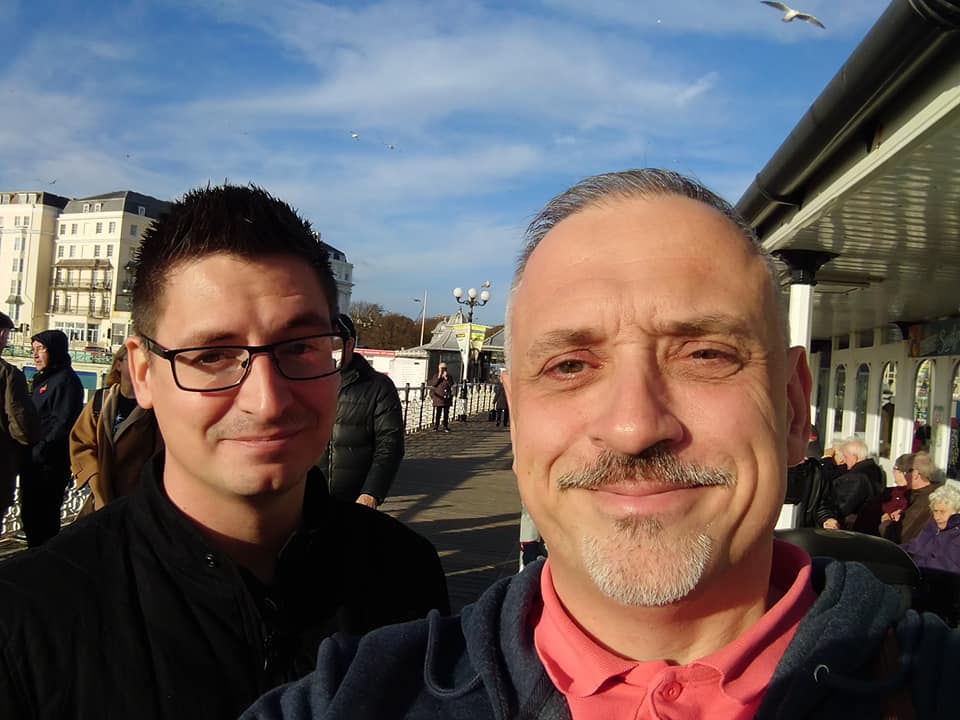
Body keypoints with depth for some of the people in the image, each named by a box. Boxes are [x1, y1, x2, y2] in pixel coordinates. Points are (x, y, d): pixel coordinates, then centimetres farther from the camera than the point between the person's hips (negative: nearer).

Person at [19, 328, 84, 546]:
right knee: (29, 515, 15)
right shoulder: (42, 379, 17)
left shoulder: (66, 380, -12)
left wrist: (39, 451, -19)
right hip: (33, 462, 9)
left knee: (43, 520, -3)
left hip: (50, 464, -9)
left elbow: (63, 424, -19)